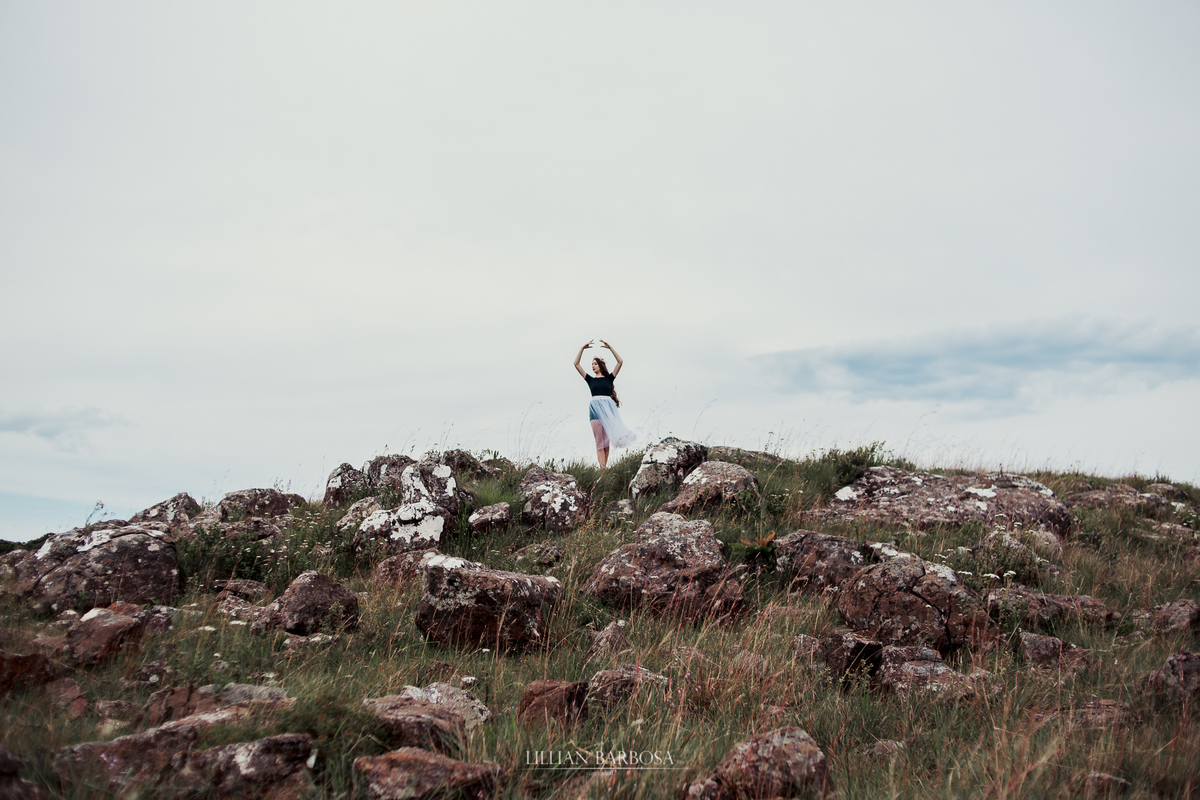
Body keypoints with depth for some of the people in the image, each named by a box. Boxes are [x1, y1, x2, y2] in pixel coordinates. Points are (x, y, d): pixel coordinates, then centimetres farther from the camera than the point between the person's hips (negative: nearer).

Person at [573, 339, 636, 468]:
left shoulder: (609, 378, 14)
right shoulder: (590, 379, 17)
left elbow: (620, 362, 7)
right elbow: (576, 364, 14)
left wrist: (610, 348, 4)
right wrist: (582, 349, 8)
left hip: (608, 407, 0)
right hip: (595, 408, 0)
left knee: (606, 440, -3)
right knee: (599, 440, -9)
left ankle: (604, 466, -3)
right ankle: (602, 467, -19)